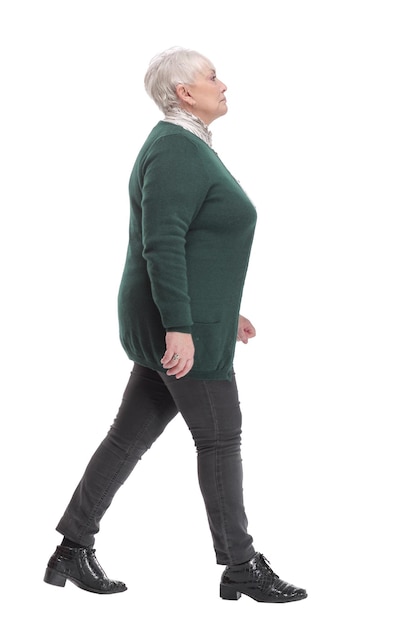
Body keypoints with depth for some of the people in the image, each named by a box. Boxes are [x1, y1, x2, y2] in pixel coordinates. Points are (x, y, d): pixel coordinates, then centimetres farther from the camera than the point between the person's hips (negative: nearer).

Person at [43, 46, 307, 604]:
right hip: (183, 325, -10)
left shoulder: (188, 151, 17)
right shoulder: (178, 151, -16)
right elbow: (162, 244, -24)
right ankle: (242, 568, 10)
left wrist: (222, 310, 26)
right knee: (220, 438, -1)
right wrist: (180, 328, -26)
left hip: (187, 318, 10)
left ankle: (73, 552, 16)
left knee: (130, 436, 11)